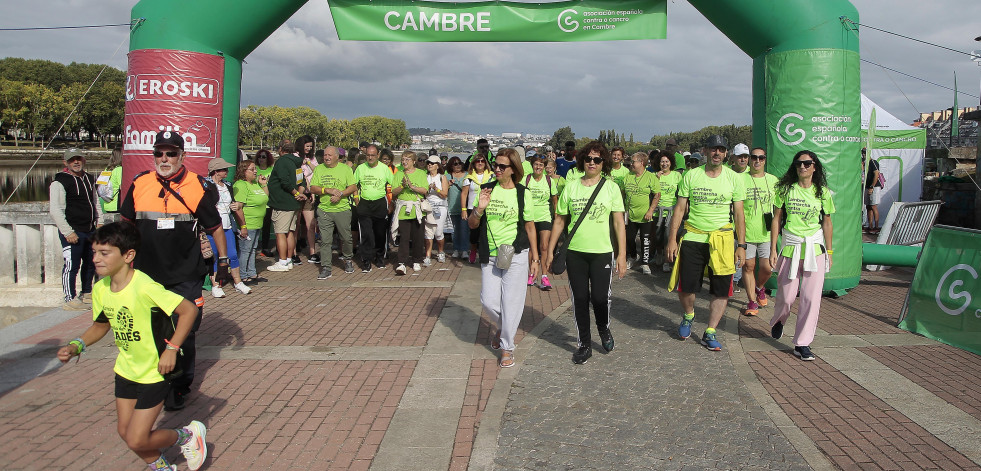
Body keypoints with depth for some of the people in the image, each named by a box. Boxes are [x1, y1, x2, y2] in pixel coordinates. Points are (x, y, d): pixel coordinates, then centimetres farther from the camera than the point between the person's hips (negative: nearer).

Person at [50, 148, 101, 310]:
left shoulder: (89, 179, 14)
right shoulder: (60, 182, -9)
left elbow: (96, 202, 25)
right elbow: (55, 210, -14)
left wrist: (99, 222, 14)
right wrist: (68, 232, -18)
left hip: (90, 230, 8)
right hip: (72, 232, -8)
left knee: (91, 262, 16)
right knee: (72, 265, -7)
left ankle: (86, 293, 31)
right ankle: (70, 299, 3)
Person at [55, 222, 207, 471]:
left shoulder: (145, 288, -28)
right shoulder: (100, 289, -5)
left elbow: (188, 309, -25)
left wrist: (171, 349, -23)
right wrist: (76, 345, -3)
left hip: (154, 373, -7)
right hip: (126, 371, 8)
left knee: (136, 440, -4)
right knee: (125, 432, 15)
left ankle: (188, 435, 22)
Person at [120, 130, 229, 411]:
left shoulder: (197, 187, -4)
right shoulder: (140, 184, 4)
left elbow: (215, 227, 5)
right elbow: (126, 224, 17)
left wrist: (223, 259, 4)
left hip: (185, 277, -3)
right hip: (145, 274, 3)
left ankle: (179, 388, 18)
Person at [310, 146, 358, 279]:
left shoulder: (345, 169, 5)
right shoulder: (318, 169, 9)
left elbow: (353, 187, -1)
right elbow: (312, 188, 4)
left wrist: (340, 194, -15)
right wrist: (327, 190, -12)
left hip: (343, 209, -1)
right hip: (324, 210, 1)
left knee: (346, 238, 6)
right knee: (325, 240, -2)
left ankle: (348, 260, 30)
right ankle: (326, 268, 3)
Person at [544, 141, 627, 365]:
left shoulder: (611, 188, 1)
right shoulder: (571, 187, 5)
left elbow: (619, 223, -1)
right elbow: (559, 220, 9)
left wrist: (622, 255, -7)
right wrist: (550, 250, 7)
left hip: (602, 252, -2)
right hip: (575, 252, 2)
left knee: (600, 297, -7)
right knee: (580, 298, 5)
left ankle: (604, 328, 26)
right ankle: (584, 344, 21)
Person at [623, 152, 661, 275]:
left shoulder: (651, 177, -5)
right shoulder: (627, 178, 7)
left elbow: (657, 195, -7)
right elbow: (622, 194, 14)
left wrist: (651, 210, -13)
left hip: (645, 216, -4)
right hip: (630, 215, 4)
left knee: (645, 240, 0)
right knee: (628, 238, 11)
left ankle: (645, 263, 9)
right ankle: (633, 256, 36)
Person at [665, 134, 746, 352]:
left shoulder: (734, 178, 2)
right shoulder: (691, 176, 1)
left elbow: (739, 214, 3)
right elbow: (679, 209, 3)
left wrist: (741, 246, -1)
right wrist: (672, 239, -3)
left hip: (722, 238, 0)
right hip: (693, 237, 0)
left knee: (722, 290, 1)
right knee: (686, 286, 1)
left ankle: (710, 333, 14)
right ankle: (688, 316, 32)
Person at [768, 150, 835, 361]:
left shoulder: (823, 193, 4)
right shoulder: (786, 189, 2)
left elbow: (827, 223, 10)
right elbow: (776, 219, 4)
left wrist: (829, 252, 8)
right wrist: (773, 249, 1)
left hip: (815, 248, 1)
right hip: (790, 247, 0)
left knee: (811, 297, -4)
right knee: (786, 295, 4)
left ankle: (802, 344, 5)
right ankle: (778, 321, 38)